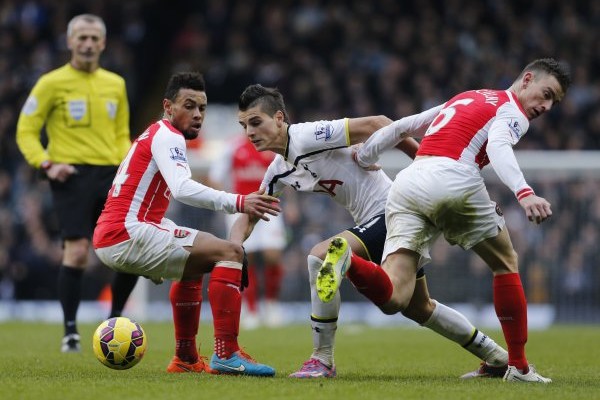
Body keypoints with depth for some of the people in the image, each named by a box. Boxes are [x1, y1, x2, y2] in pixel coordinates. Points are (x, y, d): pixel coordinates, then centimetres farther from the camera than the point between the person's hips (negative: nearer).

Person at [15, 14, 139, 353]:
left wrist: (126, 163, 5)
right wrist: (46, 163, -13)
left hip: (110, 174, 4)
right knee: (77, 252, -13)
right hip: (72, 175, -4)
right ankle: (71, 331, -1)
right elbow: (26, 131, 2)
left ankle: (115, 320, 16)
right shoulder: (52, 83, 1)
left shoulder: (115, 84, 15)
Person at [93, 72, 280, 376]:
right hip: (127, 235, -11)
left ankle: (186, 359, 33)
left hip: (107, 240, 11)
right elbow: (182, 188, -27)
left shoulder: (156, 136, 24)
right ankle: (227, 355, -22)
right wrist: (238, 203, -32)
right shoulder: (167, 136, -8)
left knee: (192, 266, 34)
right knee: (230, 253, -15)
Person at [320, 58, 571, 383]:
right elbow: (498, 148, -13)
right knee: (506, 263, 18)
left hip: (406, 182, 6)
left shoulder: (465, 99, 33)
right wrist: (524, 193, -28)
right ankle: (518, 366, 16)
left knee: (393, 299, -5)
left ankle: (347, 261, -36)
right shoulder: (513, 112, 9)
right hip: (452, 179, -6)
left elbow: (401, 126, 34)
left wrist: (363, 157, 45)